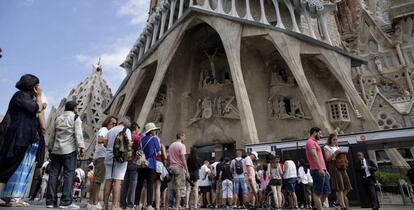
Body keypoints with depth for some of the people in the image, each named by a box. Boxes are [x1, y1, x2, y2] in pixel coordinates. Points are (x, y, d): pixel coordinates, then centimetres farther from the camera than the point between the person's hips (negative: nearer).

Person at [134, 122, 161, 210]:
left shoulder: (142, 139, 13)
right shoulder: (154, 138, -1)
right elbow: (159, 152, 1)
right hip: (151, 164, -5)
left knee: (139, 185, 7)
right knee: (150, 185, -4)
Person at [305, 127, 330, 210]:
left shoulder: (314, 142, 24)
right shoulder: (310, 142, -8)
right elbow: (314, 156, -20)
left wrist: (325, 169, 22)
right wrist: (320, 169, -27)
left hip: (322, 170, 10)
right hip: (317, 171, -10)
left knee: (326, 191, 12)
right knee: (317, 193, -5)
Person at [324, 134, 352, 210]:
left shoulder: (337, 147, 24)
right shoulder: (327, 147, 2)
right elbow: (327, 159, -7)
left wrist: (343, 154, 3)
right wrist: (334, 153, -19)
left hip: (341, 166, 7)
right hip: (333, 167, -7)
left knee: (347, 186, 0)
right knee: (340, 187, -13)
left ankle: (338, 201, 15)